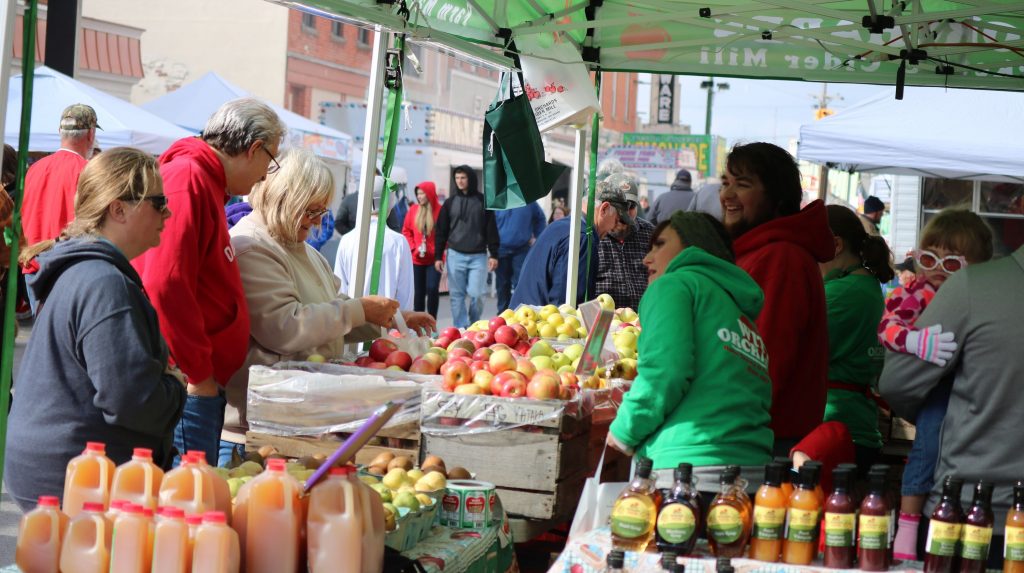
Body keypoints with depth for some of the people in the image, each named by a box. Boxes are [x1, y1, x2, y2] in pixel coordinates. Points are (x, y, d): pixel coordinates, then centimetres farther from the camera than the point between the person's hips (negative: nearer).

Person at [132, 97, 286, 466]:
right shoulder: (188, 178, -13)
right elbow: (164, 285, -22)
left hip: (202, 383, 10)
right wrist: (198, 372, -16)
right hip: (188, 387, -10)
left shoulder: (207, 182, 19)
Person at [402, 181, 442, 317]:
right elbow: (406, 231, 10)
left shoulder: (440, 210, -8)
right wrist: (414, 248, -1)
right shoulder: (413, 210, 4)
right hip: (417, 259, 4)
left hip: (434, 259, -3)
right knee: (419, 291, 9)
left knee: (432, 289, -12)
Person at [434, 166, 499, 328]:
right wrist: (438, 256, 4)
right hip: (455, 255, 2)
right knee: (457, 295, 0)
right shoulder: (450, 202, 8)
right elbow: (441, 231, 10)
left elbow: (491, 229, 4)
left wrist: (493, 254, -3)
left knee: (476, 294, -6)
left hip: (478, 256, -2)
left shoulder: (483, 202, 4)